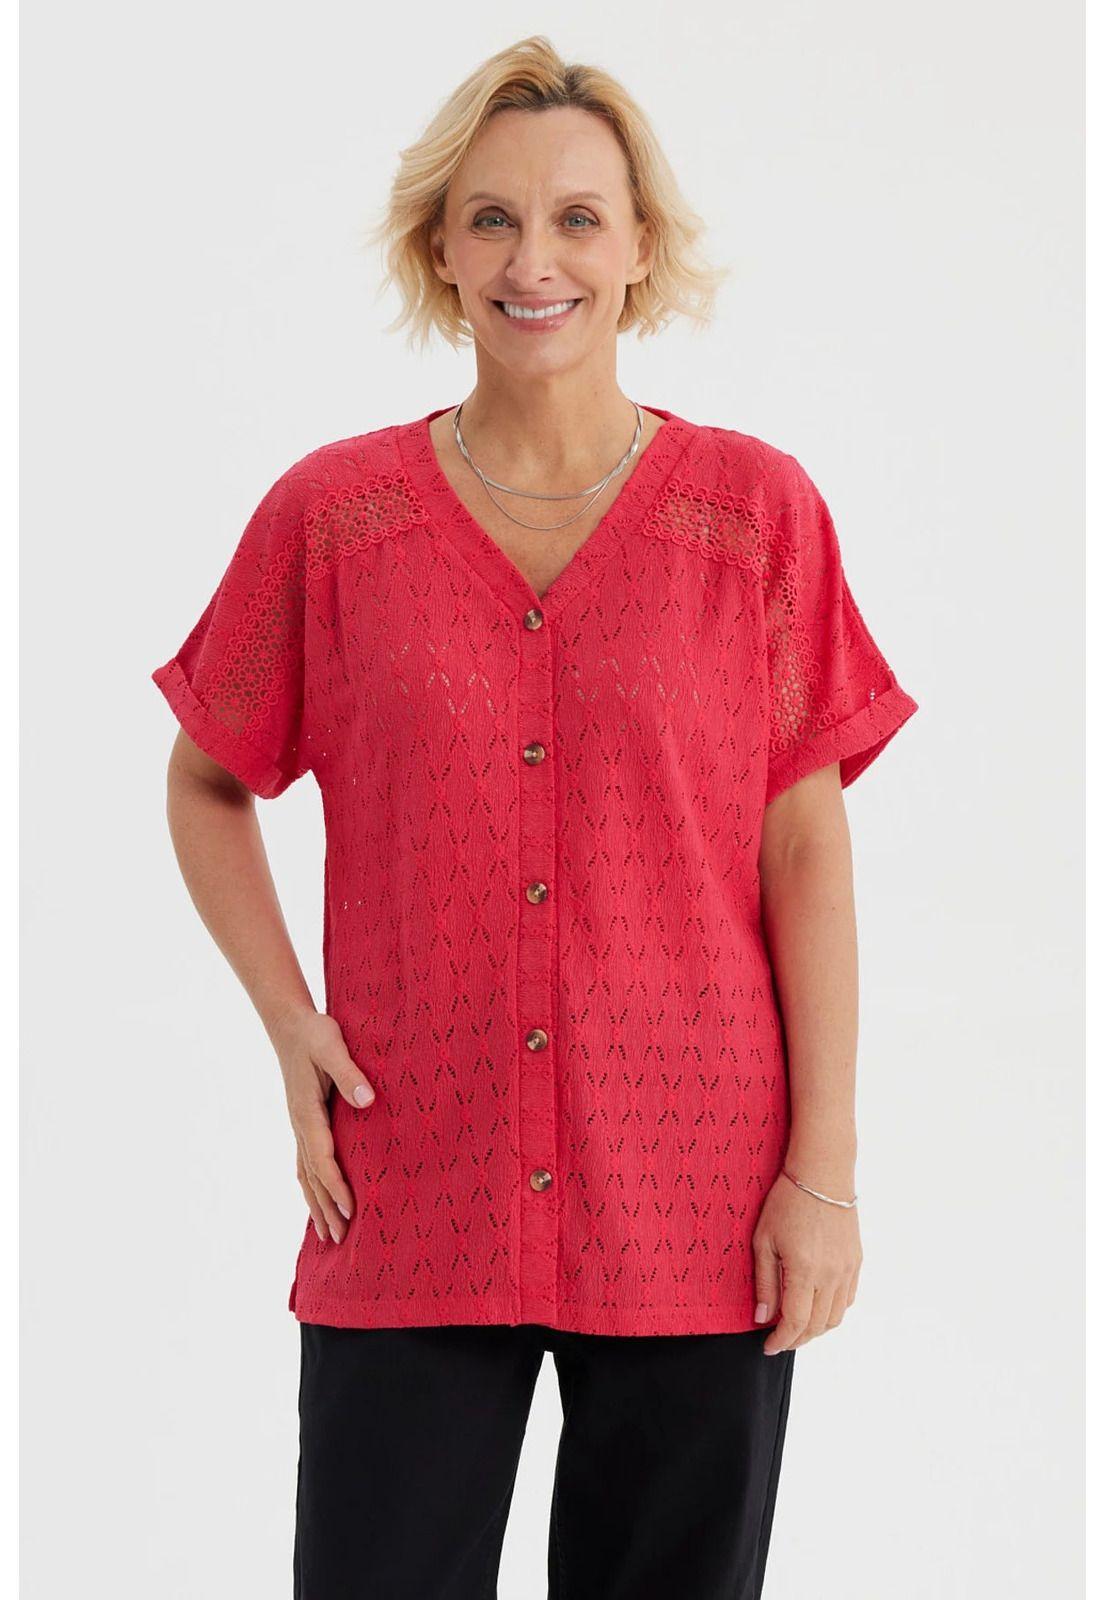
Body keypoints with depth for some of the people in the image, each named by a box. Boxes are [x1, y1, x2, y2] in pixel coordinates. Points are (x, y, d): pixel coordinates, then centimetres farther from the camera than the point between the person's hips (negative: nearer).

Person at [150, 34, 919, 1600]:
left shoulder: (758, 511, 0)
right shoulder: (328, 515, 2)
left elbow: (807, 851, 1)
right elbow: (206, 782, 14)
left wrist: (825, 1172, -3)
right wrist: (293, 1029, 0)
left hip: (695, 1224, 0)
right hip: (410, 1218, 1)